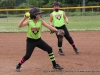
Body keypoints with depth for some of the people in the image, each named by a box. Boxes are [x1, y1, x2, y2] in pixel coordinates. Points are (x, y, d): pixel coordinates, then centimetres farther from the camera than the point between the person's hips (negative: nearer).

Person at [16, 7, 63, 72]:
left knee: (49, 49, -2)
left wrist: (57, 30, -27)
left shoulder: (41, 21, -7)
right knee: (27, 55, -12)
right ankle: (18, 66, 12)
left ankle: (55, 65, 12)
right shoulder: (29, 22, -15)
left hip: (38, 40, 4)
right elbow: (19, 26, -25)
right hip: (31, 41, -4)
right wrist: (24, 18, -36)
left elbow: (49, 26, -15)